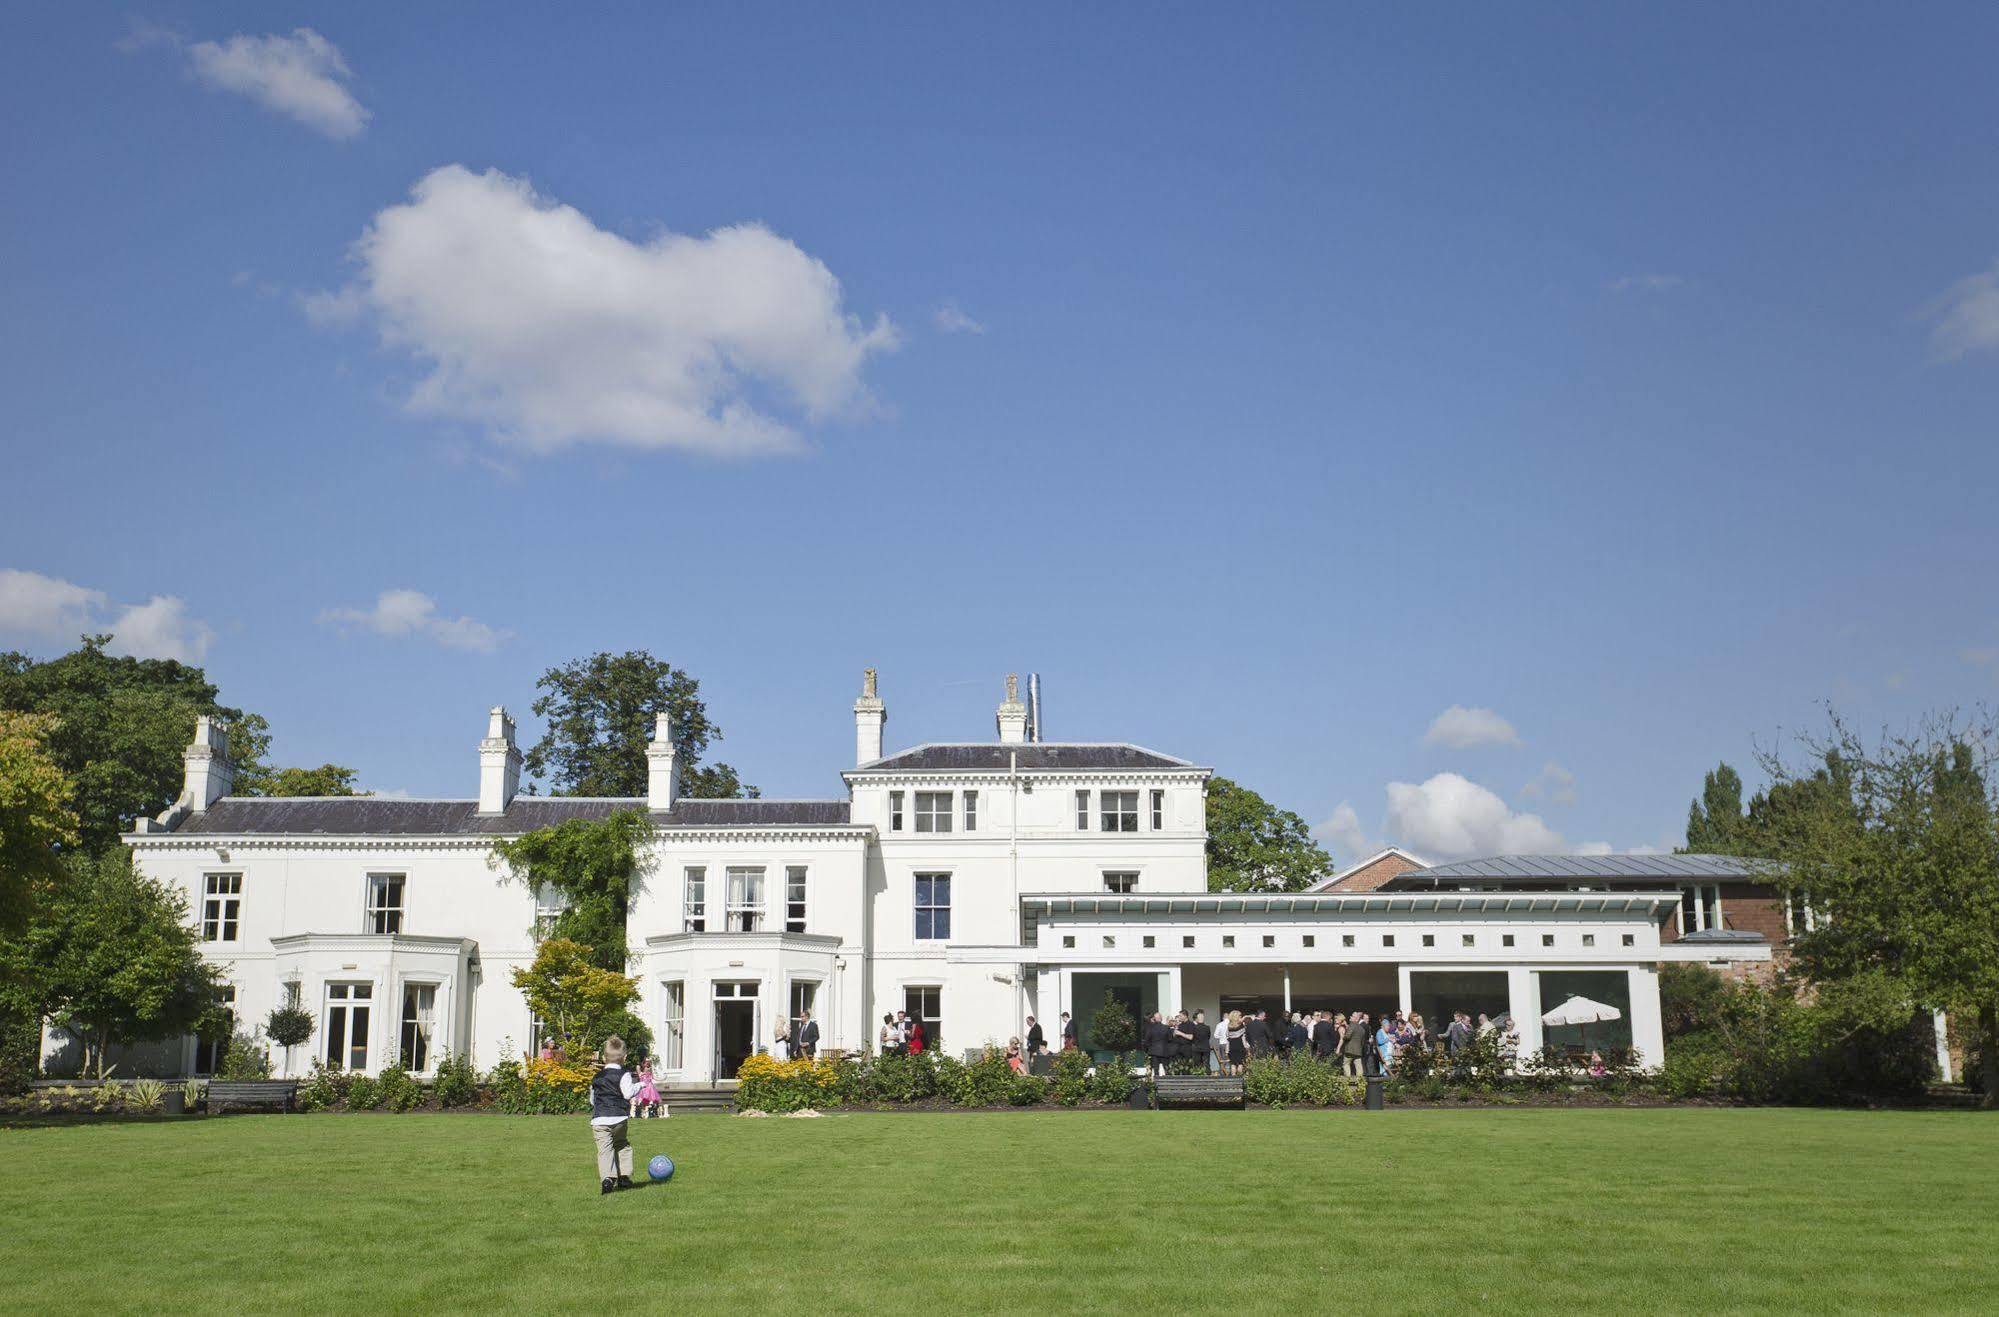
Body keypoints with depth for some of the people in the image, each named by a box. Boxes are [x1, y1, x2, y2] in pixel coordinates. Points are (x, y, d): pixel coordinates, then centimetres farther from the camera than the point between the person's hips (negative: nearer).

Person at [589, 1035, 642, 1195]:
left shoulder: (596, 1077, 17)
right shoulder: (623, 1075, 0)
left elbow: (592, 1100, 23)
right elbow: (628, 1093, -11)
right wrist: (639, 1085, 5)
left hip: (598, 1120, 2)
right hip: (619, 1118, -2)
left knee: (604, 1150, -5)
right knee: (623, 1147, 19)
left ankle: (606, 1177, -24)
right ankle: (624, 1176, 14)